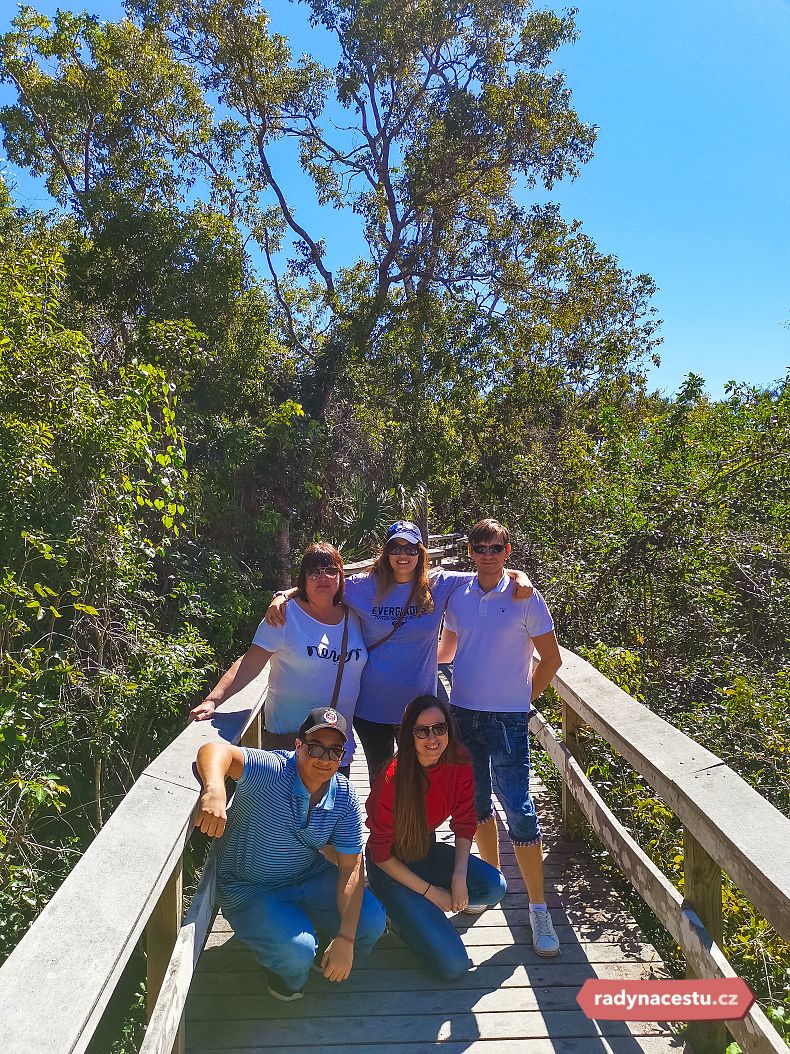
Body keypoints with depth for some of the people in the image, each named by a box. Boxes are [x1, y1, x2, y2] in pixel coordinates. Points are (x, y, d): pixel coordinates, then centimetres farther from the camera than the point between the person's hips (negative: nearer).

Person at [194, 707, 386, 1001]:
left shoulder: (344, 797, -11)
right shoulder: (272, 771, -28)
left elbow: (351, 867, -10)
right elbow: (216, 751, -43)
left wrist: (345, 938, -19)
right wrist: (214, 790, -65)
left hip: (310, 877, 5)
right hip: (249, 889, -4)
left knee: (372, 921, -13)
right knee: (297, 953, -29)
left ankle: (326, 956, 22)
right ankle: (286, 972, 11)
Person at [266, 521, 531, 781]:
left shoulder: (439, 584, -3)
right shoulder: (365, 587, -4)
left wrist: (519, 576, -15)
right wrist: (282, 597, -15)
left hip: (419, 705, 0)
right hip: (371, 705, 0)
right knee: (379, 778, 17)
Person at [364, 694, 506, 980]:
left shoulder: (459, 763, -13)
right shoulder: (393, 778, -27)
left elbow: (464, 824, -1)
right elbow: (381, 854, -17)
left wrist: (459, 877, -15)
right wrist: (430, 891, -16)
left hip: (428, 851, 6)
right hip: (391, 868, -6)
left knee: (495, 886, -20)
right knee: (453, 964, -17)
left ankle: (417, 909, 6)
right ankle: (399, 912, 10)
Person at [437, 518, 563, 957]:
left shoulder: (525, 597, -8)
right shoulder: (458, 596, 3)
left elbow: (552, 658, -1)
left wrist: (525, 700, 0)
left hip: (508, 718, -4)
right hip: (463, 712, 4)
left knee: (519, 809, -4)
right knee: (477, 802, 16)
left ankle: (539, 909, 10)